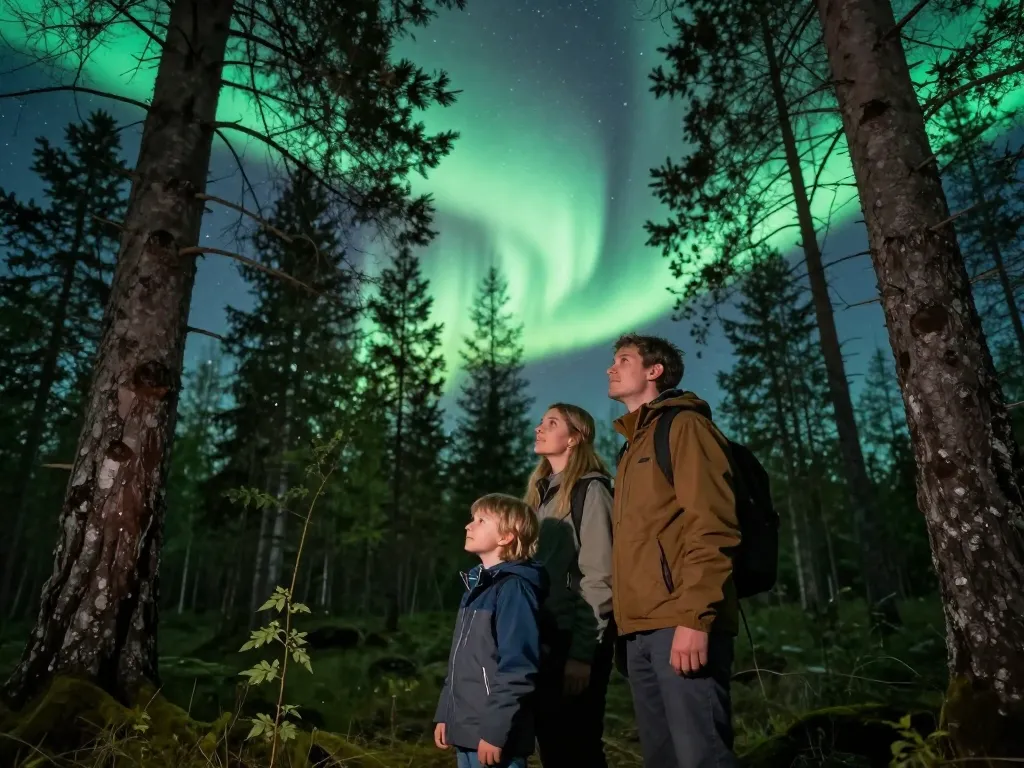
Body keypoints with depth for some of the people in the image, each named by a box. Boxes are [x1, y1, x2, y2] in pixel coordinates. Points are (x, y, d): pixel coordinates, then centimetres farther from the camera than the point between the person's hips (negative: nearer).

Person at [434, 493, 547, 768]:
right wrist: (445, 714, 14)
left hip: (490, 734, -8)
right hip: (466, 731, 8)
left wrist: (495, 731, -21)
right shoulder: (476, 586, 12)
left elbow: (516, 667, -21)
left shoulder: (513, 587, -15)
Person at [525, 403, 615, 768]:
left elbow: (598, 578, -15)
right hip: (542, 640, 8)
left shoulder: (590, 490, -8)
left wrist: (582, 652, -18)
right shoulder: (541, 494, 17)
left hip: (575, 642, -8)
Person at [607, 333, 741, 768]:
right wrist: (627, 621, 15)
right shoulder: (632, 447, 24)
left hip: (679, 624, -8)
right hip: (641, 628, 9)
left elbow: (713, 527, -13)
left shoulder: (683, 425, -2)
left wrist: (694, 616, -21)